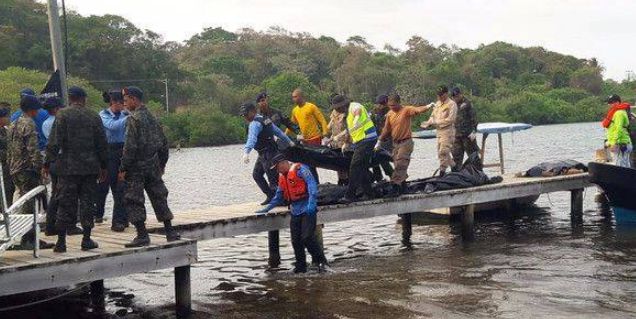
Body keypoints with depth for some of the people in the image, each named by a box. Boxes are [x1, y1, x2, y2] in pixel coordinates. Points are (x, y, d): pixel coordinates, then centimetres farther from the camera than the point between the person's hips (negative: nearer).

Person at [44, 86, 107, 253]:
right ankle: (86, 239, 10)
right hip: (90, 167, 2)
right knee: (87, 202, 7)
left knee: (65, 203, 2)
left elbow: (54, 142, -8)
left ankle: (61, 240, 3)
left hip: (68, 167, -1)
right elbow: (102, 144, 6)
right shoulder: (94, 116, 4)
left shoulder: (62, 115, -4)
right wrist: (103, 166, 14)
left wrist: (47, 164, -1)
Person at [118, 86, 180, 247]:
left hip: (137, 167, -8)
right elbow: (163, 142, 17)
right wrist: (162, 164, 25)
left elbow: (130, 146, -18)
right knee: (159, 197, 13)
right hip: (153, 166, 8)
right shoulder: (152, 117, 12)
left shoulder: (133, 119, -13)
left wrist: (123, 168, -14)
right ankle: (170, 232, 15)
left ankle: (142, 235, -4)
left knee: (133, 200, -1)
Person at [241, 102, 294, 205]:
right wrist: (289, 141, 30)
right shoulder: (265, 120, 12)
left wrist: (246, 152, -49)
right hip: (263, 154, 10)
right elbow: (278, 131, 21)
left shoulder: (255, 124, -18)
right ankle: (271, 196, 19)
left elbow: (252, 139, -36)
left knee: (273, 177, -5)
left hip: (267, 154, -10)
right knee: (256, 174, 15)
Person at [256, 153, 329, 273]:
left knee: (307, 237, -16)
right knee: (296, 241, 5)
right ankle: (300, 266, 16)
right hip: (295, 212, 8)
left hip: (307, 209, -8)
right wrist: (266, 209, 25)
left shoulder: (300, 169, -7)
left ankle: (322, 262, -7)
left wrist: (312, 203, -26)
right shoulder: (282, 177, 20)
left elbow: (312, 184, -17)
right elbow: (279, 197, 29)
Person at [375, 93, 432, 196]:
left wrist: (428, 107, -46)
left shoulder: (406, 110, -10)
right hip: (395, 143, 6)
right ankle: (402, 186, 21)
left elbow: (418, 110, -27)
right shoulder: (389, 114, 6)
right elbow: (386, 130, 13)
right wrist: (379, 142, 14)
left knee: (400, 165, -9)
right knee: (399, 165, 11)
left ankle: (395, 185, -5)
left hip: (406, 142, -6)